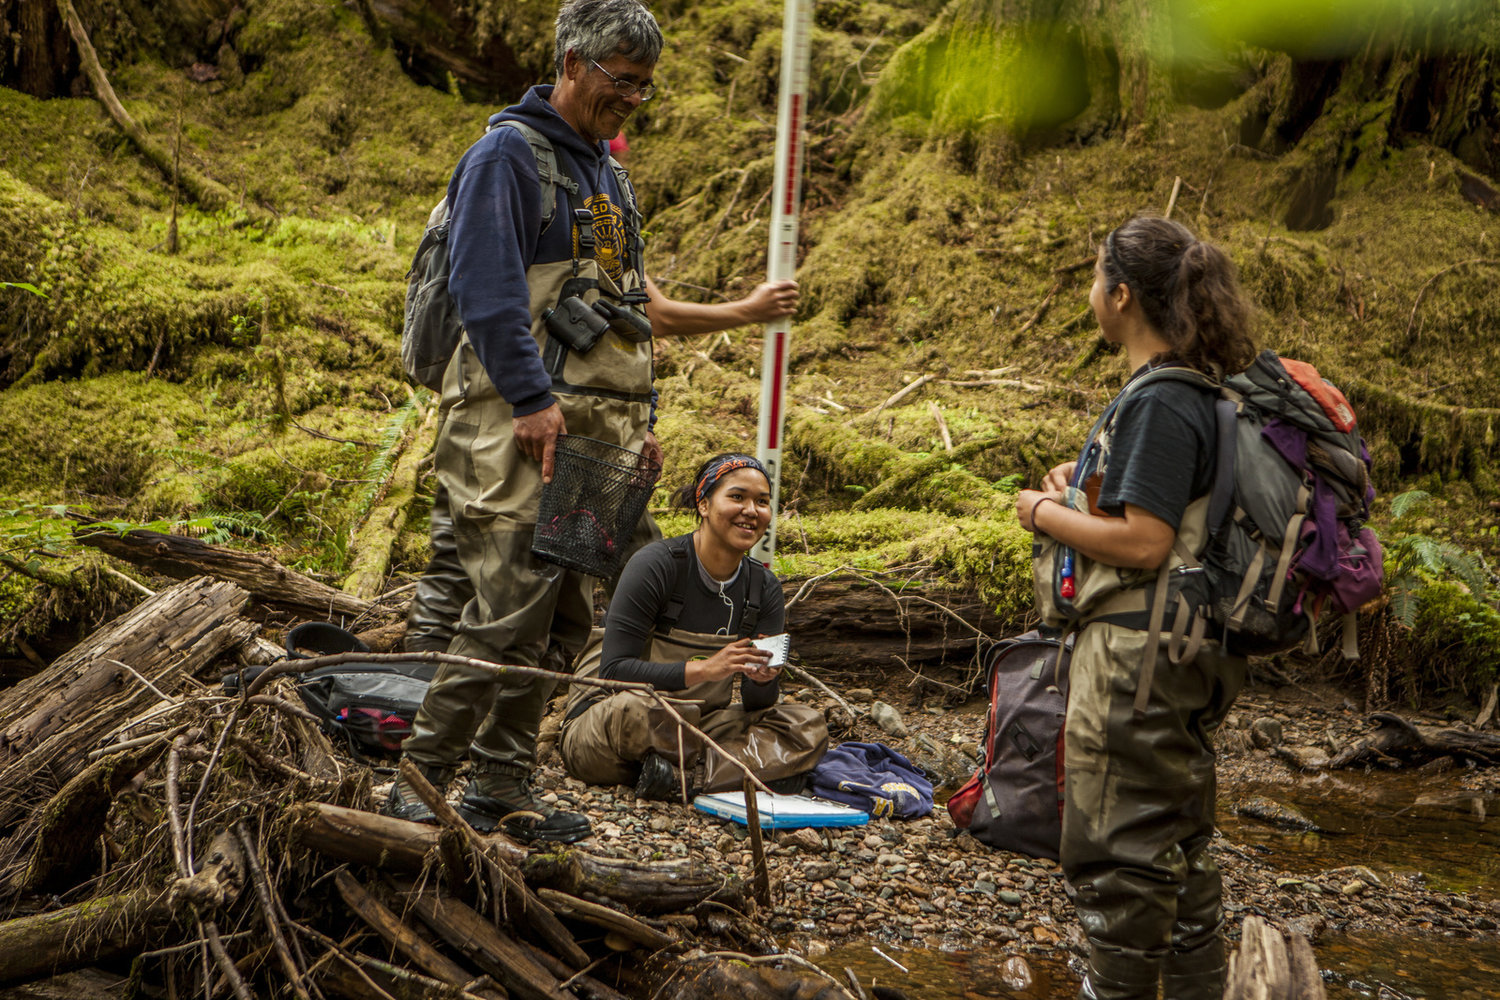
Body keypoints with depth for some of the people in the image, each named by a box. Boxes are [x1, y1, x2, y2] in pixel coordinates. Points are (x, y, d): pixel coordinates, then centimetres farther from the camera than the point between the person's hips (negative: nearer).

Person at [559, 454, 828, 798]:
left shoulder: (763, 587, 0)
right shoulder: (656, 564, -17)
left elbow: (758, 703, 0)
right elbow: (614, 671, -23)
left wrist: (763, 680, -24)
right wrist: (703, 669, -34)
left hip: (693, 727, 6)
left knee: (810, 728, -13)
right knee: (635, 706, -40)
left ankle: (680, 776, -24)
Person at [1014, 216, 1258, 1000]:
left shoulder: (1160, 402, -20)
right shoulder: (1188, 390, 12)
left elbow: (1142, 544, -26)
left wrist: (1045, 513, -12)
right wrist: (1082, 487, 8)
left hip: (1139, 658, -10)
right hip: (1182, 654, 10)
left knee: (1118, 850, 2)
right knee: (1178, 841, 20)